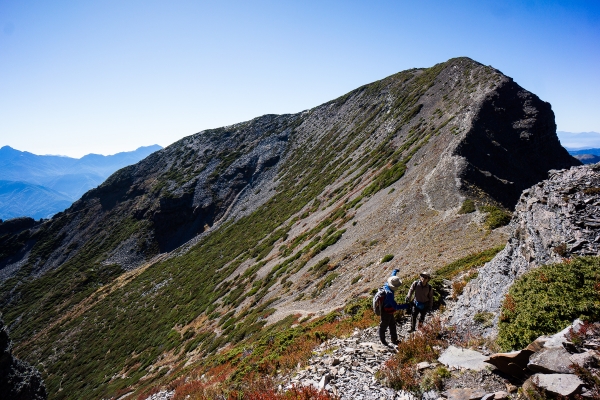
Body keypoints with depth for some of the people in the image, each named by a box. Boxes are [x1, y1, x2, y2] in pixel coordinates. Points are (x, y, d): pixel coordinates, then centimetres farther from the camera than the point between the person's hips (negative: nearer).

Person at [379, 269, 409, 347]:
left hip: (388, 311, 9)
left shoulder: (386, 285, -14)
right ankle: (382, 341, 36)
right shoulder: (389, 294, -39)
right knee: (384, 326, 14)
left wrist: (394, 272, 28)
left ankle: (394, 340, 37)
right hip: (386, 313, -9)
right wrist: (405, 306, -34)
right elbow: (395, 306, -37)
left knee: (392, 325, 21)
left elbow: (391, 277, 10)